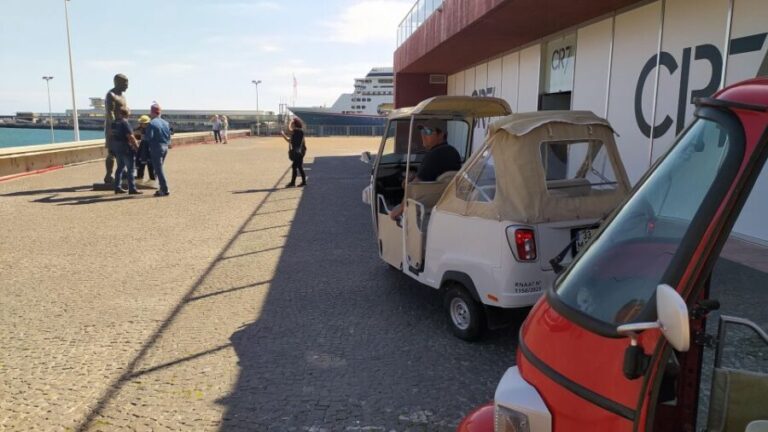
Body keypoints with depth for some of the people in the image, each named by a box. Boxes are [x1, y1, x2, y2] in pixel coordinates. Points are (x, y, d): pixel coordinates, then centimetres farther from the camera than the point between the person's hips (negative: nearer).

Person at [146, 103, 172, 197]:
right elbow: (169, 136, 10)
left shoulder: (152, 123, -13)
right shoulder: (166, 123, 9)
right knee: (160, 168, 20)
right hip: (165, 147, 7)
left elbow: (149, 137, -16)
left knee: (159, 169, -2)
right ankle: (162, 188, 22)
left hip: (156, 148, -7)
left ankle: (165, 190, -4)